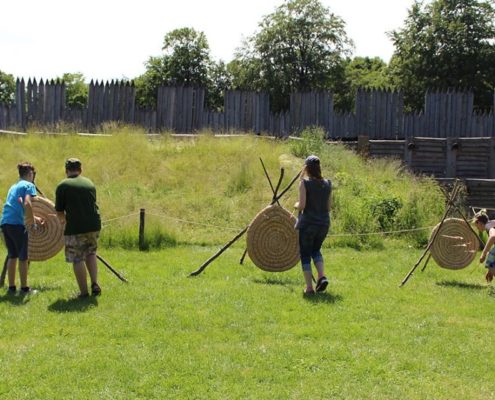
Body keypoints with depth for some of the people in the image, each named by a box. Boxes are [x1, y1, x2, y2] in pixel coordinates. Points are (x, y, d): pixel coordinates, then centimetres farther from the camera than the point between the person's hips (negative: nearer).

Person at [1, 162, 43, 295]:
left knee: (12, 256, 15)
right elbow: (27, 204, -17)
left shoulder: (14, 186, 23)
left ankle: (11, 287, 17)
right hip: (17, 224, -7)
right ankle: (24, 288, 6)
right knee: (23, 257, 2)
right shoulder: (29, 185, -1)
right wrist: (32, 223, -9)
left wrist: (34, 218, 41)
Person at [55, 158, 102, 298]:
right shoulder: (89, 183, 13)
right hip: (94, 225, 5)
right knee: (90, 253, 24)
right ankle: (95, 284, 11)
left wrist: (63, 220, 25)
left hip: (75, 228, -5)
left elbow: (59, 211, 1)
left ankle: (84, 291, 8)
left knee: (78, 260, 6)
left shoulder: (63, 186, -2)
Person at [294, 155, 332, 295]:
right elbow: (329, 206, 6)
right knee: (316, 250, 25)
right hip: (324, 223, 5)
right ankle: (322, 276, 3)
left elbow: (302, 205, -16)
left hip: (307, 223, -5)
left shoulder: (305, 183, -11)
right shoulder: (327, 184, 3)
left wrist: (296, 205, 5)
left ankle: (309, 287, 4)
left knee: (305, 254, 8)